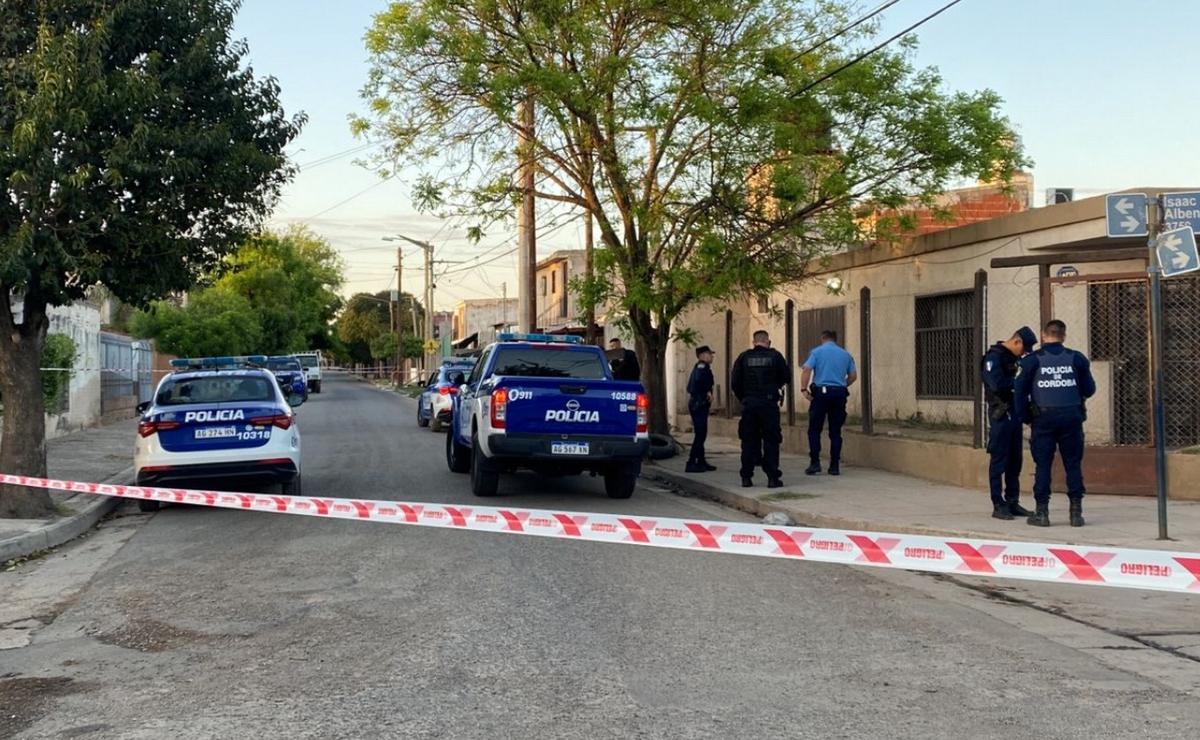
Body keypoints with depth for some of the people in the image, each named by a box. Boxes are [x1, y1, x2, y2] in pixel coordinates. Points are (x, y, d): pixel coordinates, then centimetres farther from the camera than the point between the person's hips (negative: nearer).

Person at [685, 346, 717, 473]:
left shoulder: (699, 367, 19)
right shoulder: (703, 367, -12)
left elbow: (690, 386, 22)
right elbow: (699, 380, -31)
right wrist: (708, 392, -19)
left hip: (695, 404, 11)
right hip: (699, 404, -11)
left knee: (701, 434, 15)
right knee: (700, 435, -10)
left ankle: (701, 462, 21)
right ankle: (691, 464, -11)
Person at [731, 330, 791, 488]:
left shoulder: (744, 357, 4)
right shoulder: (775, 356, 0)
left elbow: (735, 383, 2)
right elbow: (787, 378, 4)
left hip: (749, 403, 2)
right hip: (769, 403, -2)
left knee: (748, 441, 9)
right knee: (771, 441, 3)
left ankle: (746, 477, 9)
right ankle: (773, 477, 0)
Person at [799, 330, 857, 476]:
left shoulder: (817, 352, 2)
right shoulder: (845, 354, 12)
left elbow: (807, 370, -11)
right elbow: (853, 375, 12)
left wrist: (804, 389, -8)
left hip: (821, 393, -3)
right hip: (839, 393, 3)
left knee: (814, 430, 4)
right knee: (836, 431, 7)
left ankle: (815, 462, -5)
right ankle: (835, 466, 6)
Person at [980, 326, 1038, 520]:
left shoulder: (1015, 358, 15)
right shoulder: (994, 357, -12)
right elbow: (997, 384, -23)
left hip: (1015, 412, 9)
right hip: (1001, 414, -9)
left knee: (1015, 460, 12)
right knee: (999, 461, -4)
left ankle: (1012, 502, 19)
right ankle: (998, 505, 1)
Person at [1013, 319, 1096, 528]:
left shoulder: (1033, 360, -1)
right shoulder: (1076, 358, 2)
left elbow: (1019, 390, -1)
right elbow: (1089, 390, 7)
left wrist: (1024, 417, 7)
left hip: (1043, 418, -1)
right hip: (1071, 416, 1)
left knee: (1043, 465, 4)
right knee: (1073, 464, 7)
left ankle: (1042, 511, 5)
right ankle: (1076, 511, 8)